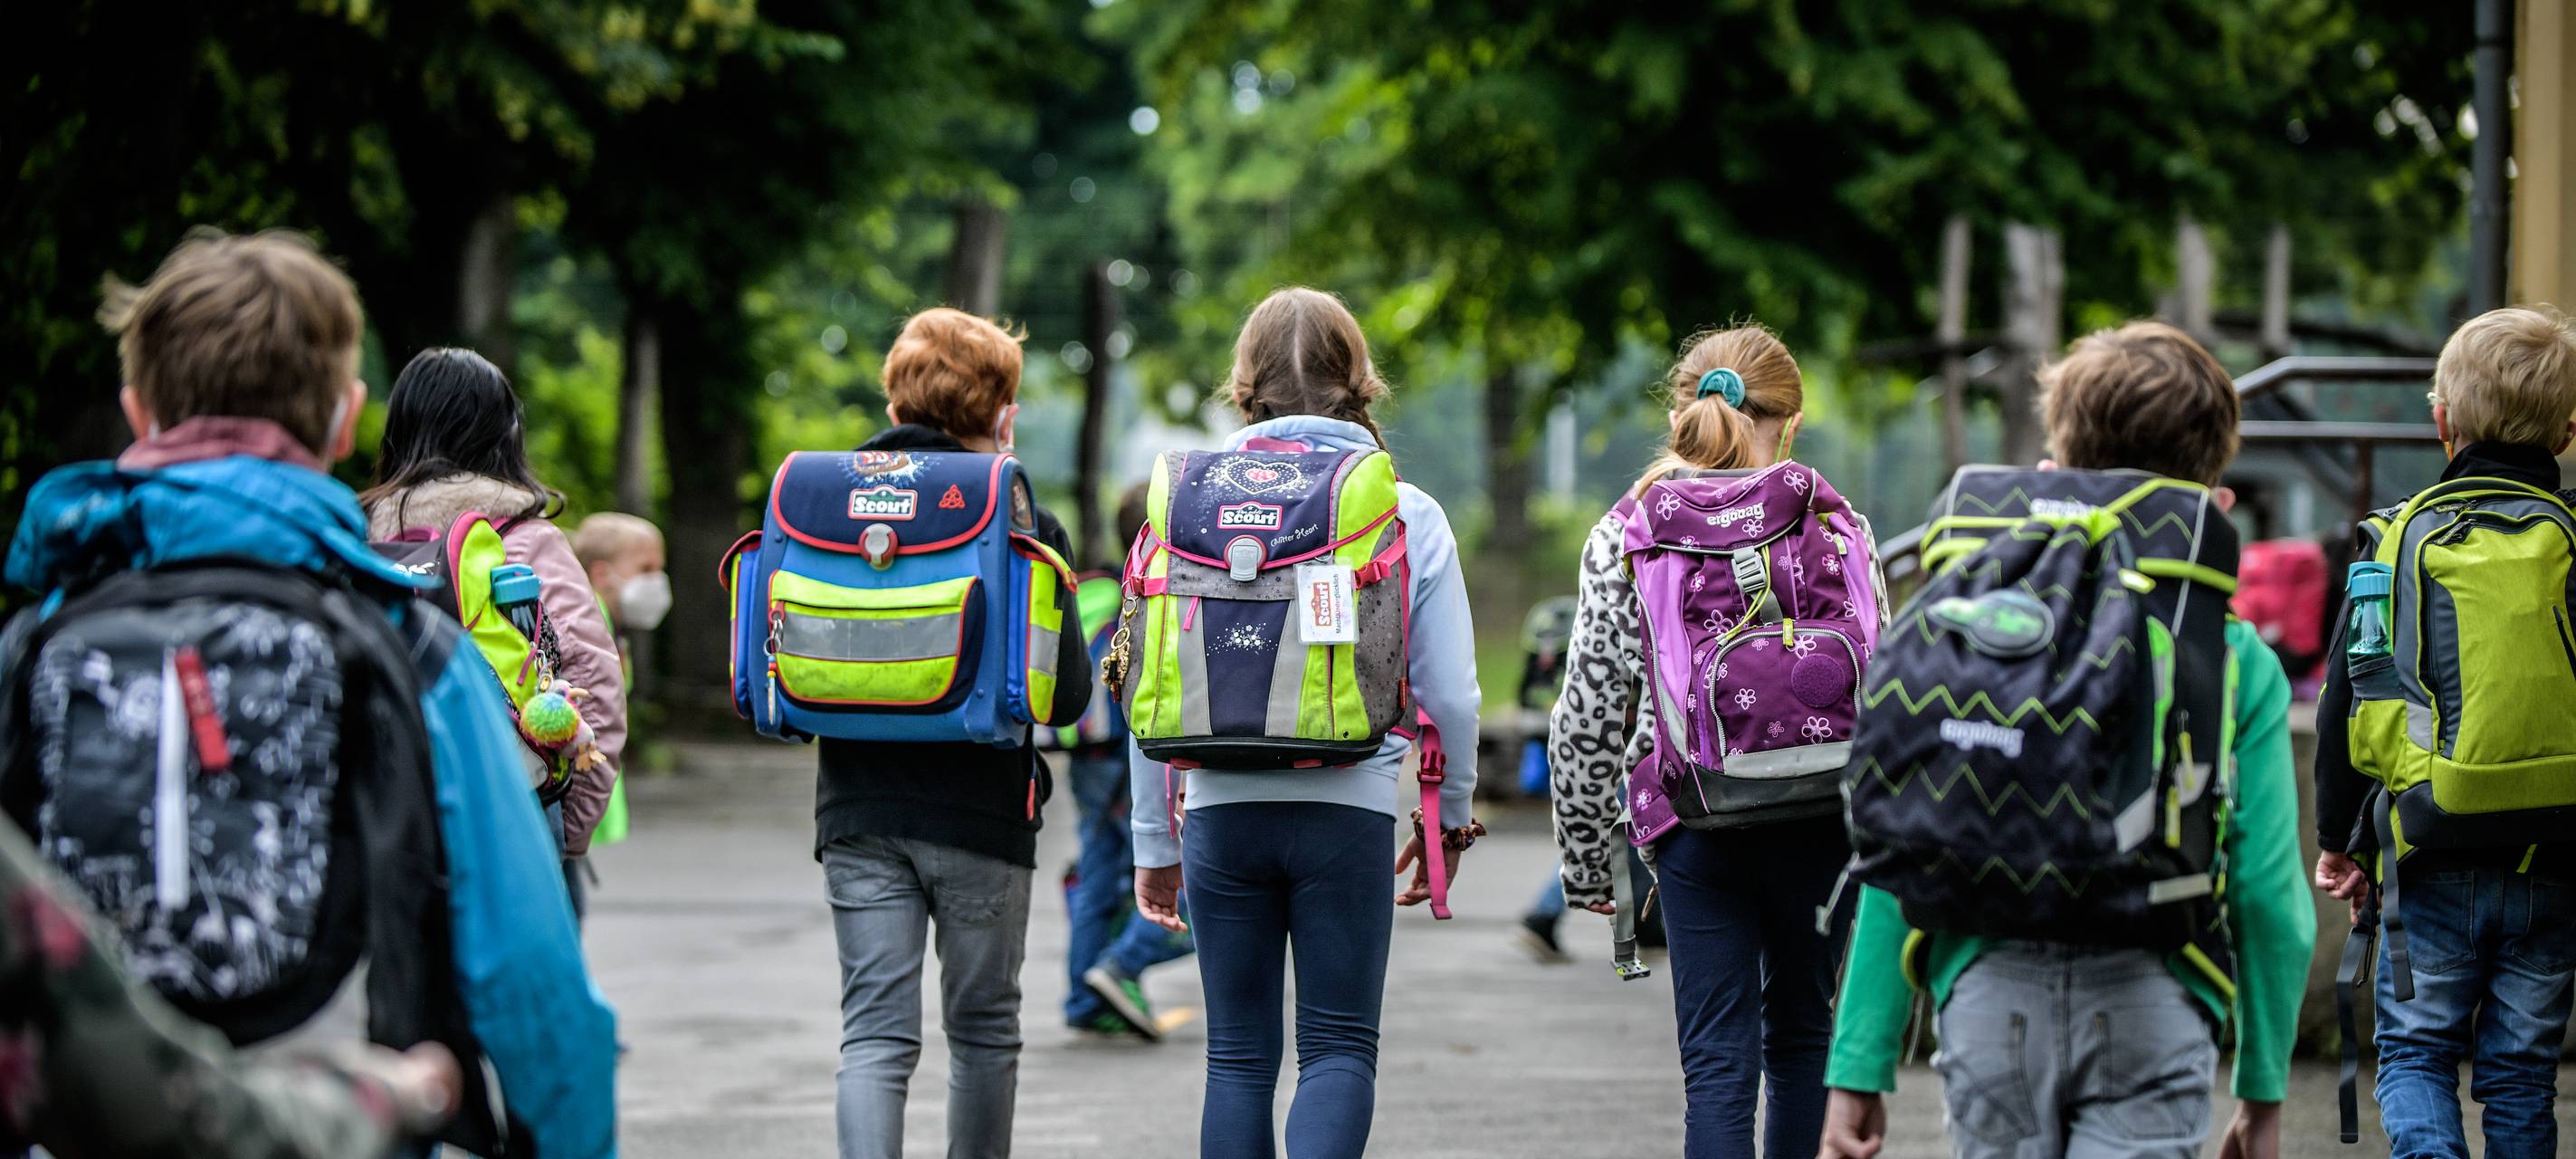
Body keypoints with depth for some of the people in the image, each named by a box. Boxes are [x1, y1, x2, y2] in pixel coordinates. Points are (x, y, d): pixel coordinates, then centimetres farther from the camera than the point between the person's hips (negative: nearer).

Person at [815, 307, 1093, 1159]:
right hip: (981, 811, -2)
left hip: (857, 810, 2)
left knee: (876, 1032, 0)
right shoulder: (1022, 524, -8)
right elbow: (1067, 692, -6)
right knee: (983, 1031, 12)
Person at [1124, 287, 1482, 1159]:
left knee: (1238, 1053, 10)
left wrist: (1153, 841, 11)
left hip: (1223, 811, 1)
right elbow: (1449, 694, 0)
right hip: (1349, 811, -1)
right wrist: (1450, 819, 16)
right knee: (1340, 1047, 3)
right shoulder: (1408, 514, 0)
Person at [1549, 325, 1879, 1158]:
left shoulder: (1624, 536, 0)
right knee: (1801, 1035, 17)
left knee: (1717, 1059, 0)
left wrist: (1585, 855, 10)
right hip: (1820, 815, 1)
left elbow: (1590, 714, 0)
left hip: (1696, 826, -1)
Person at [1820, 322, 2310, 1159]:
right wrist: (2263, 1090, 12)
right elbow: (2267, 889, 0)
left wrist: (1858, 1067, 4)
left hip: (1988, 992, 2)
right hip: (2148, 1003, -2)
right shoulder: (2236, 659, 1)